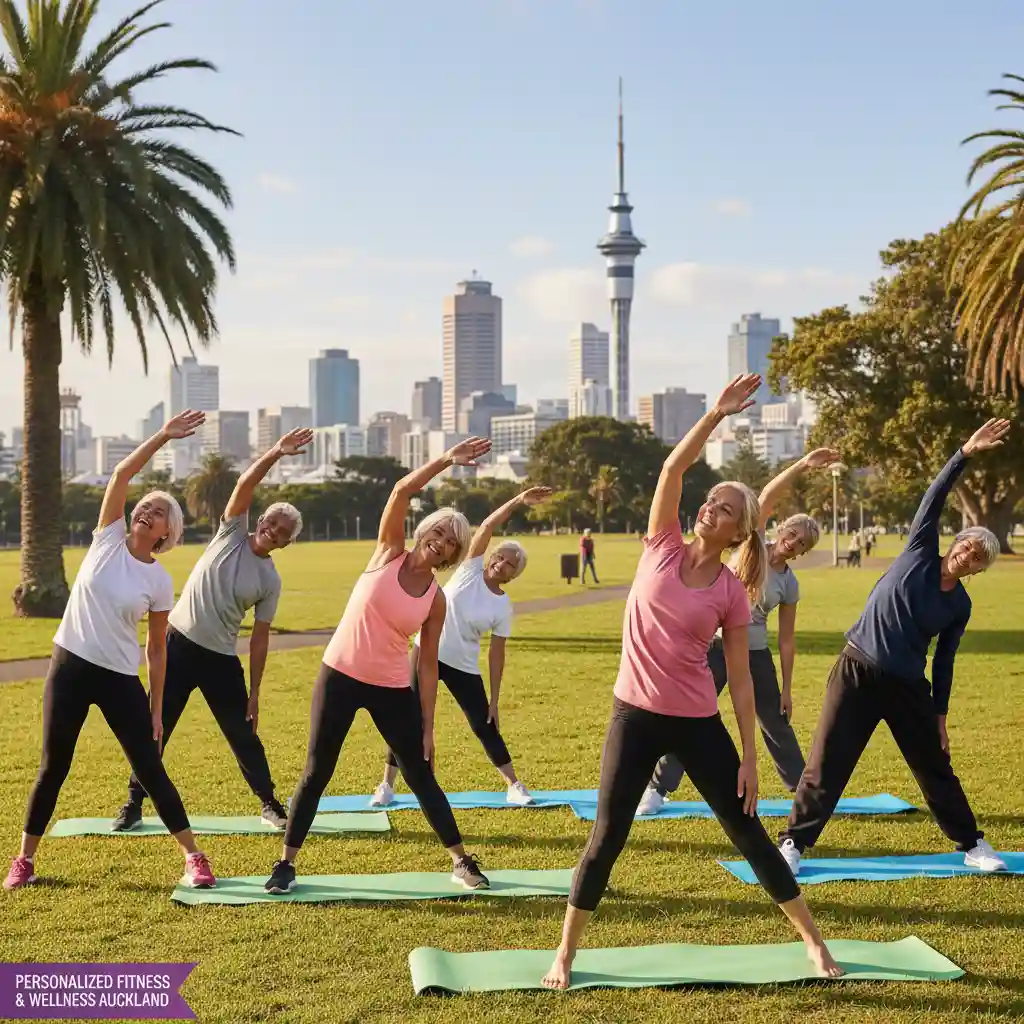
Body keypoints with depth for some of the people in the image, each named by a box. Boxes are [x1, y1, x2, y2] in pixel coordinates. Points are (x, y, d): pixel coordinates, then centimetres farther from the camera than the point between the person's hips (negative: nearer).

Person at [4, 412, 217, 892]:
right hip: (70, 667, 1)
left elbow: (157, 648, 4)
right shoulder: (108, 539, -1)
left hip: (120, 679, 0)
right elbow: (121, 475, -12)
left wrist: (156, 708, 3)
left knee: (150, 769, 1)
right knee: (53, 767, 8)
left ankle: (194, 857, 10)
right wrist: (162, 437, -19)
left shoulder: (159, 580, -2)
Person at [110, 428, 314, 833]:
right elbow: (245, 485, -16)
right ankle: (134, 804, 17)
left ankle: (269, 804, 20)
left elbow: (259, 637, 1)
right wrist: (276, 453, -29)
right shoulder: (232, 533, -2)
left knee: (243, 733, 5)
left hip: (221, 659, 1)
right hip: (178, 644, -1)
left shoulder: (271, 581, 0)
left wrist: (254, 692, -2)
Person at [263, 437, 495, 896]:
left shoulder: (436, 600, -2)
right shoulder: (389, 554, -4)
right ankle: (286, 863, 15)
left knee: (421, 776, 5)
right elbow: (402, 490, -16)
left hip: (393, 689, 1)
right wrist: (447, 459, -23)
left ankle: (461, 862, 17)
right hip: (340, 677, -1)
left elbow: (428, 666, 1)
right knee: (316, 772, 2)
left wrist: (428, 728, -2)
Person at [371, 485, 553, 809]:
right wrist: (519, 501, -29)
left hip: (464, 667, 0)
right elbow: (486, 527, -17)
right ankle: (387, 785, 12)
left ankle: (515, 786, 17)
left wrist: (494, 699, -6)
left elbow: (497, 653, -2)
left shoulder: (503, 606, -5)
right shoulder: (471, 569, -6)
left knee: (485, 726, 3)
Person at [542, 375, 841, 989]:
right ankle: (565, 955, 15)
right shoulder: (663, 547, -1)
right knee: (608, 837, 2)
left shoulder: (732, 593, -3)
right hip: (636, 715, 0)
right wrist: (716, 415, -20)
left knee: (748, 832, 9)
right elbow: (673, 469, -13)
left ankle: (814, 942, 23)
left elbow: (741, 679, 0)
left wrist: (751, 756, -2)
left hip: (698, 722, 0)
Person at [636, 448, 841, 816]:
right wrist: (802, 465, -30)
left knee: (776, 721, 12)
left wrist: (787, 689, 4)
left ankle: (803, 787, 28)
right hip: (716, 644, -3)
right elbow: (767, 497, -20)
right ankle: (658, 788, 3)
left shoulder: (790, 585, 1)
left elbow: (787, 639, 6)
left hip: (754, 653, 3)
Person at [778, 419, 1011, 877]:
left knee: (935, 766, 11)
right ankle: (794, 843, 6)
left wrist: (940, 715, 8)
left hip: (908, 685, 3)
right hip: (858, 671, -3)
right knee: (827, 763, -3)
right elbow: (934, 499, -12)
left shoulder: (960, 605, 3)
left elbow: (943, 662, 10)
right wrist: (965, 455, -21)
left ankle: (972, 845, 26)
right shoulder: (920, 553, -3)